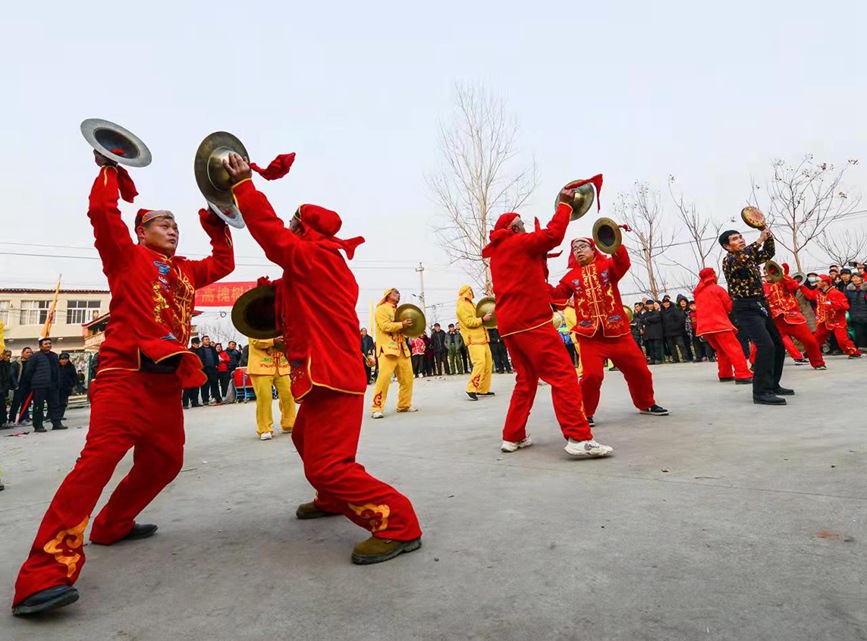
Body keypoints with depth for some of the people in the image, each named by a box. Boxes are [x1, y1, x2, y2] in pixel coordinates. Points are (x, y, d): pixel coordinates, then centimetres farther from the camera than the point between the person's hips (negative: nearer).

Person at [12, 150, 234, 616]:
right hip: (126, 374, -7)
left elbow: (223, 263, 32)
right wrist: (109, 171, 7)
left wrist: (216, 223, 26)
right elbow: (102, 211, -6)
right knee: (99, 457, -20)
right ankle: (44, 574, -20)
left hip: (167, 381, 7)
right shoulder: (126, 257, 7)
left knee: (164, 461, 11)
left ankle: (112, 525, 32)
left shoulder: (184, 271, 23)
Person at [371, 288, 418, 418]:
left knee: (407, 377, 5)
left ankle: (404, 405, 17)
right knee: (384, 377, -16)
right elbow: (385, 326, -15)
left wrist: (408, 326, 7)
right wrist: (401, 324, -19)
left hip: (401, 348, 8)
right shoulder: (381, 309, 0)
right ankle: (376, 408, -11)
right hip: (387, 348, -8)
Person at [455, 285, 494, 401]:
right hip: (473, 340, -10)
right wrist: (483, 319, -18)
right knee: (480, 362, -22)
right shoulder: (462, 306, -7)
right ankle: (471, 389, -20)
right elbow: (469, 322, -18)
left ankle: (483, 389, 13)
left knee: (488, 363, 8)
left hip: (482, 338, 10)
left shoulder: (471, 305, 24)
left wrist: (485, 318, 17)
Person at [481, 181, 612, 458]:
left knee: (525, 380, 15)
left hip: (509, 324, 9)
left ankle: (513, 437, 15)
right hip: (531, 321, -9)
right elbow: (553, 235, -8)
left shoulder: (497, 254, 25)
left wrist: (541, 255, 21)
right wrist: (564, 204, 2)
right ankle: (579, 438, -17)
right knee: (563, 375, -11)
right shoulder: (517, 243, 1)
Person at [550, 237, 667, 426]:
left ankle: (646, 404, 36)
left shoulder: (607, 265, 4)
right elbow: (557, 294, -1)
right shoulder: (571, 276, 9)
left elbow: (623, 263, -17)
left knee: (639, 369, 11)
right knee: (592, 374, -16)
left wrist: (616, 245, -36)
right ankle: (586, 413, 5)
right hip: (589, 335, -1)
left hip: (617, 331, 1)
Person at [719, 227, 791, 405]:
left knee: (778, 346, 13)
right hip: (746, 309, -9)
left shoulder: (751, 257, 18)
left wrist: (768, 237, 13)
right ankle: (761, 392, -20)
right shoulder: (728, 260, -7)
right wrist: (759, 240, -23)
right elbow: (741, 259, -29)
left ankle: (773, 385, 25)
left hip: (761, 306, 9)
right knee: (766, 346, -23)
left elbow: (768, 254, 29)